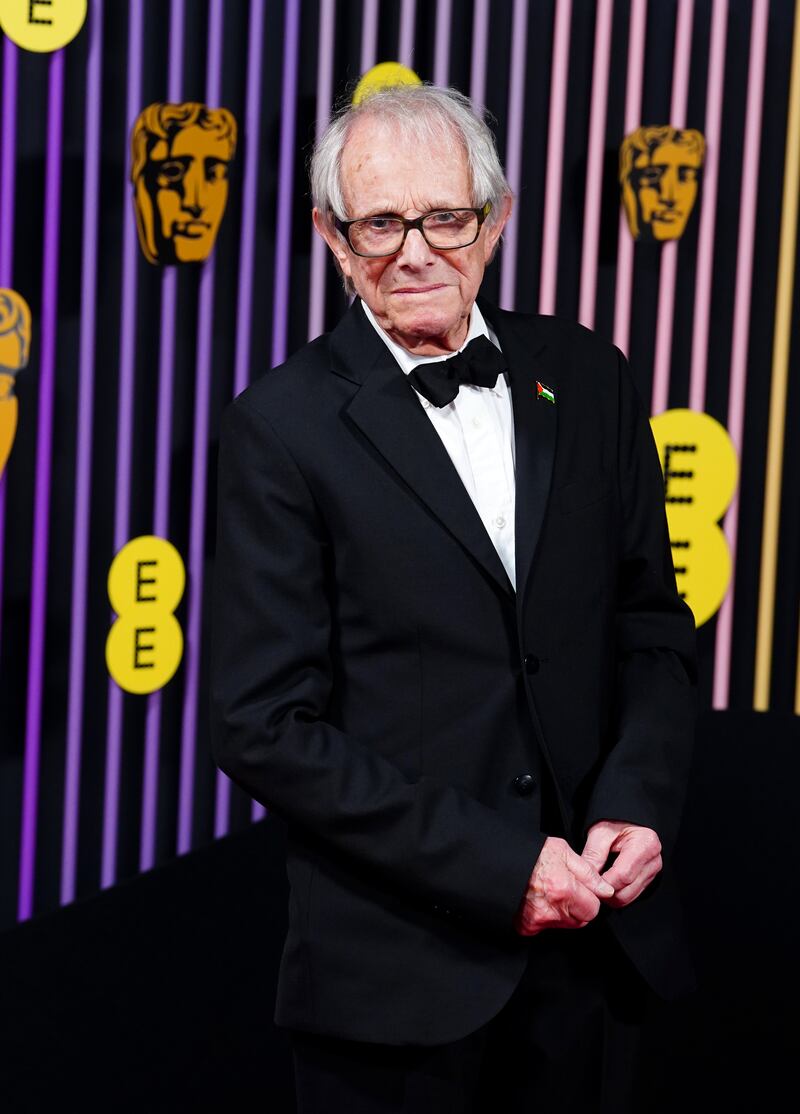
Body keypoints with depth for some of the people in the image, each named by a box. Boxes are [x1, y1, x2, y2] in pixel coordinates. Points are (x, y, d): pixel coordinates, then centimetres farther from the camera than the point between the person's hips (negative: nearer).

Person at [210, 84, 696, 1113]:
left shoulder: (585, 380, 4)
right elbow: (265, 730, -12)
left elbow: (652, 622, 11)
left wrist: (638, 800, -7)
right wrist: (497, 868, -16)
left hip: (597, 938, 4)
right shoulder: (283, 428, -9)